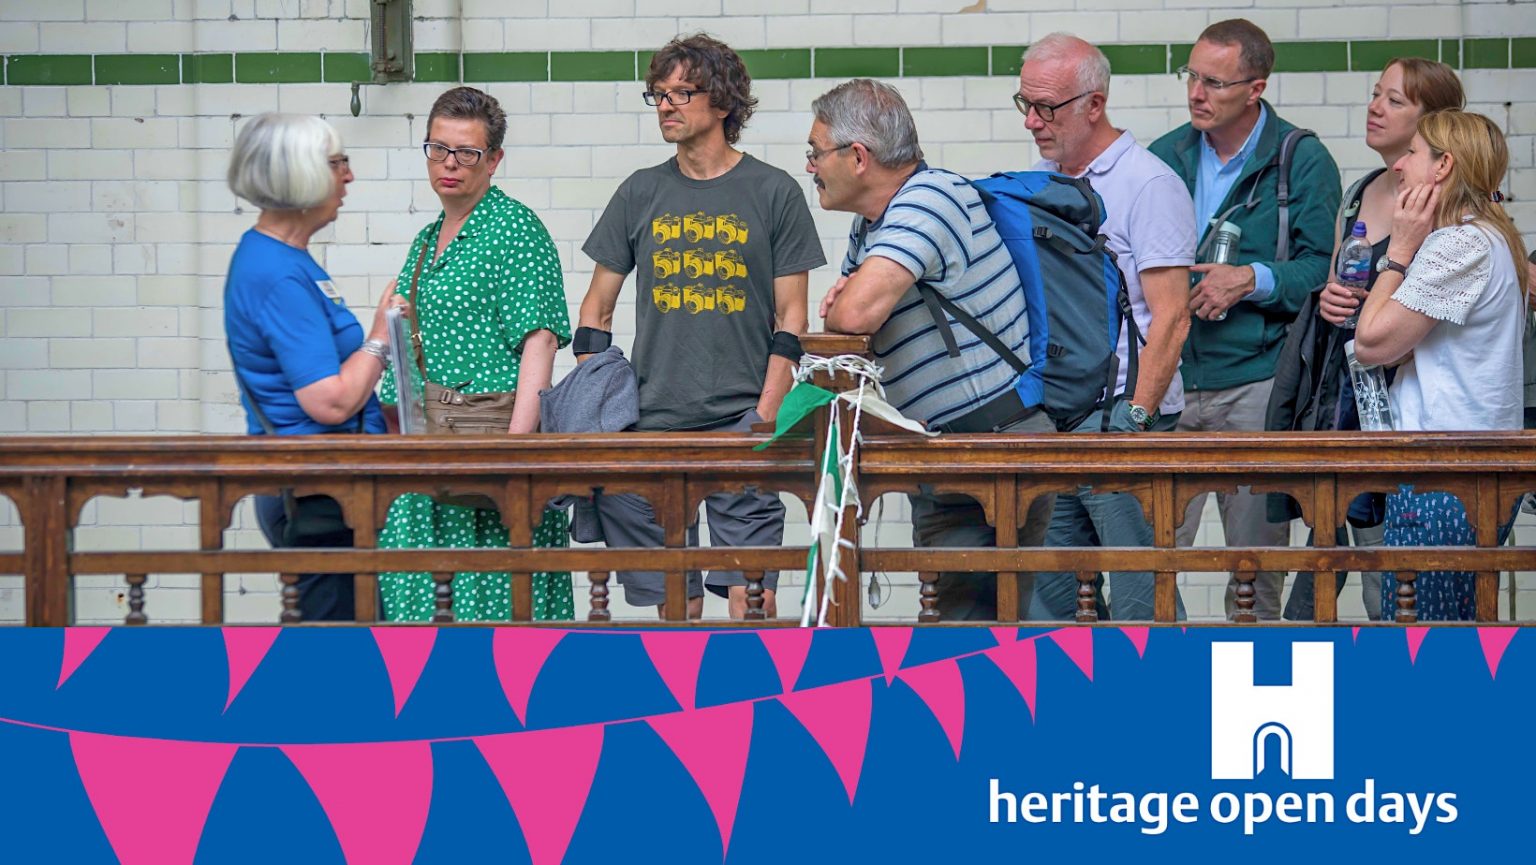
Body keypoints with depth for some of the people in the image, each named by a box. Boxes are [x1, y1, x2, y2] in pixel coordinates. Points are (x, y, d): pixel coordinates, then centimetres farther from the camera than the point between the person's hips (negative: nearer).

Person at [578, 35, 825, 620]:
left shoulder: (773, 193, 3)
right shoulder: (640, 193, 11)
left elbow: (790, 318, 3)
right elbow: (597, 308, 14)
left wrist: (765, 417, -7)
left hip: (742, 422, -3)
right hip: (652, 420, 3)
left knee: (749, 594, -10)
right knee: (675, 599, 5)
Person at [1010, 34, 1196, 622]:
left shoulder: (1149, 185, -7)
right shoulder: (1038, 180, 15)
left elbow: (1171, 318, -12)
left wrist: (1136, 417, -17)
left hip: (1117, 414, -7)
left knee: (1139, 596, -7)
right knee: (1048, 592, 8)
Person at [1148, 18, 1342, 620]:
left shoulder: (1303, 162, 0)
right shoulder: (1167, 156, 12)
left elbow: (1323, 270, -4)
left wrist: (1254, 280, -17)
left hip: (1257, 384, -3)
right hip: (1169, 381, 3)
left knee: (1257, 559, 3)